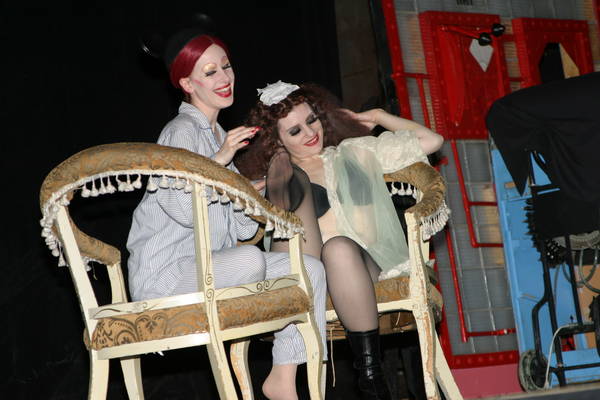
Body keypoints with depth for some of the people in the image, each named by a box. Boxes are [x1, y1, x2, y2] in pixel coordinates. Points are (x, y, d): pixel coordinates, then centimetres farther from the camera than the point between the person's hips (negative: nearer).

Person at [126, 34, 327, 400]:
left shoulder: (216, 135, 20)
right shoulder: (182, 130, -8)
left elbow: (238, 229, 18)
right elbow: (183, 209, -24)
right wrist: (219, 159, -22)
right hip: (163, 273, -9)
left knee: (310, 267, -7)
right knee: (249, 259, -35)